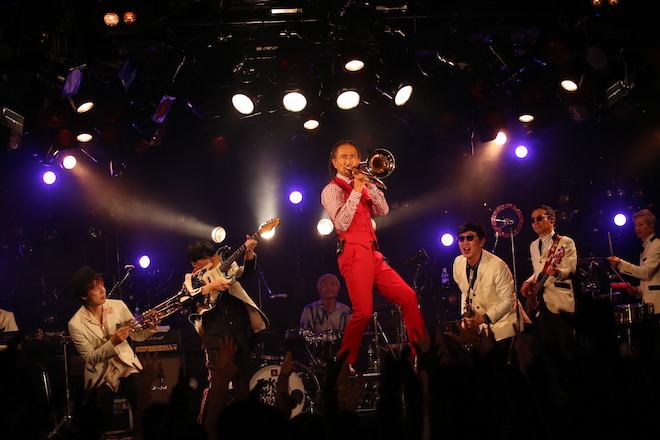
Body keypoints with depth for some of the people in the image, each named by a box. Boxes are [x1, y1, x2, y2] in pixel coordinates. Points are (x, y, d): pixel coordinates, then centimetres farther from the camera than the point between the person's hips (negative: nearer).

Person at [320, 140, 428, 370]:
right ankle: (344, 364, -6)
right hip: (353, 254, -7)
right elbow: (341, 224, -14)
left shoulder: (363, 186, 21)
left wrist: (370, 185, -4)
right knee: (364, 312, -18)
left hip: (372, 254, 8)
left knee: (408, 296, 0)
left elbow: (383, 210, 7)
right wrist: (356, 191, -14)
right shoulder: (332, 190, 0)